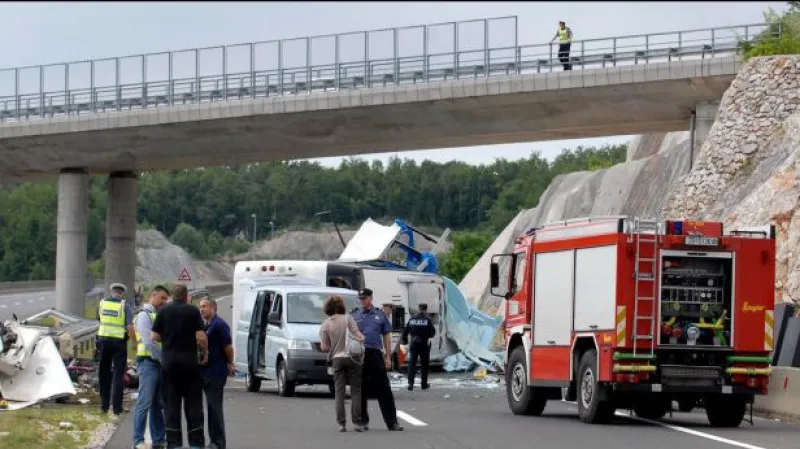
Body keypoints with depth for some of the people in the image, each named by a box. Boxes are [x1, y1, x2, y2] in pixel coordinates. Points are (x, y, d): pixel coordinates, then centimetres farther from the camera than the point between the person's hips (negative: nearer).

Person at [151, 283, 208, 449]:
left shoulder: (164, 312, 2)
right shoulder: (193, 311, -5)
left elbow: (154, 337, 1)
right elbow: (201, 337, -12)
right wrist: (205, 353, 4)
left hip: (168, 361, 2)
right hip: (189, 360, -2)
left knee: (171, 403, 7)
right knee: (193, 403, 4)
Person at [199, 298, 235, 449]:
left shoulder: (219, 324, -13)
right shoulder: (206, 325, 14)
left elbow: (228, 346, -15)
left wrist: (230, 364, -4)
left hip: (216, 372, -9)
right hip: (206, 372, 9)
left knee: (214, 407, -6)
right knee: (212, 407, 12)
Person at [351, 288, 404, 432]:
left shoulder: (380, 316, 11)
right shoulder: (354, 315, 8)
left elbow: (386, 337, 13)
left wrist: (388, 357, 6)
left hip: (375, 355, 0)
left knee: (384, 390, -2)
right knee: (360, 390, 4)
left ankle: (392, 421, -2)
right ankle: (363, 421, 13)